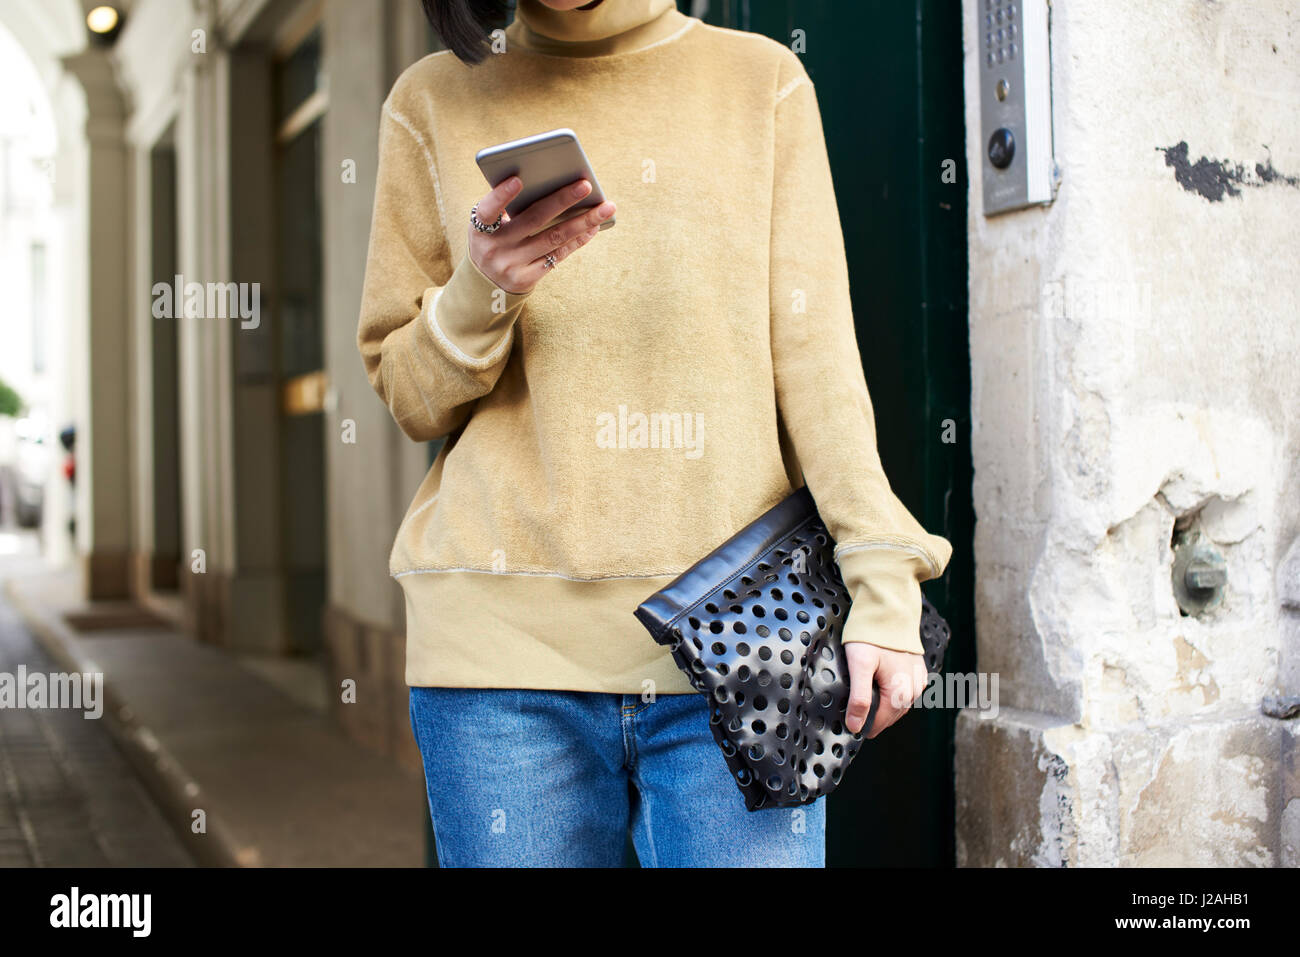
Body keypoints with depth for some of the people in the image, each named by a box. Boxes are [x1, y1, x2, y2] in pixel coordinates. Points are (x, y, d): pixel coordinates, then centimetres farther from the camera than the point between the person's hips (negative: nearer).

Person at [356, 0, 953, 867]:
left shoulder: (764, 81, 10)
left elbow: (815, 355, 4)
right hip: (508, 632, 1)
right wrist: (479, 294, -8)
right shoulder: (434, 102, 11)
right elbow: (407, 397, 12)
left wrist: (884, 580, -5)